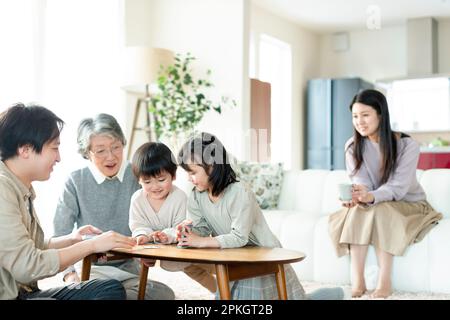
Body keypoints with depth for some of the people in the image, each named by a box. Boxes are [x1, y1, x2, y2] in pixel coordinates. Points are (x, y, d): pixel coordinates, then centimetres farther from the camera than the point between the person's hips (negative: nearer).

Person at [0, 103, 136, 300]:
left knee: (112, 288, 1)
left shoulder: (22, 188, 10)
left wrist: (71, 239, 2)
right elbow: (27, 267, -23)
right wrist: (92, 245, -15)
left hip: (26, 291, 10)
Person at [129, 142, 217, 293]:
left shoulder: (180, 197, -22)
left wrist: (167, 235, -43)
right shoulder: (137, 198, -12)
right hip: (153, 247, 5)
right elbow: (138, 225, -11)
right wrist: (143, 234, -34)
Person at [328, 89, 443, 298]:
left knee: (380, 210, -34)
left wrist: (371, 197, -48)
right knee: (359, 209, -30)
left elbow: (398, 188, -27)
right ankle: (357, 280, -32)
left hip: (408, 204, -3)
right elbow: (361, 183, -15)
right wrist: (357, 197, -41)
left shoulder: (407, 145, -18)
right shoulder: (353, 146, -7)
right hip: (374, 205, 3)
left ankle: (385, 281, -32)